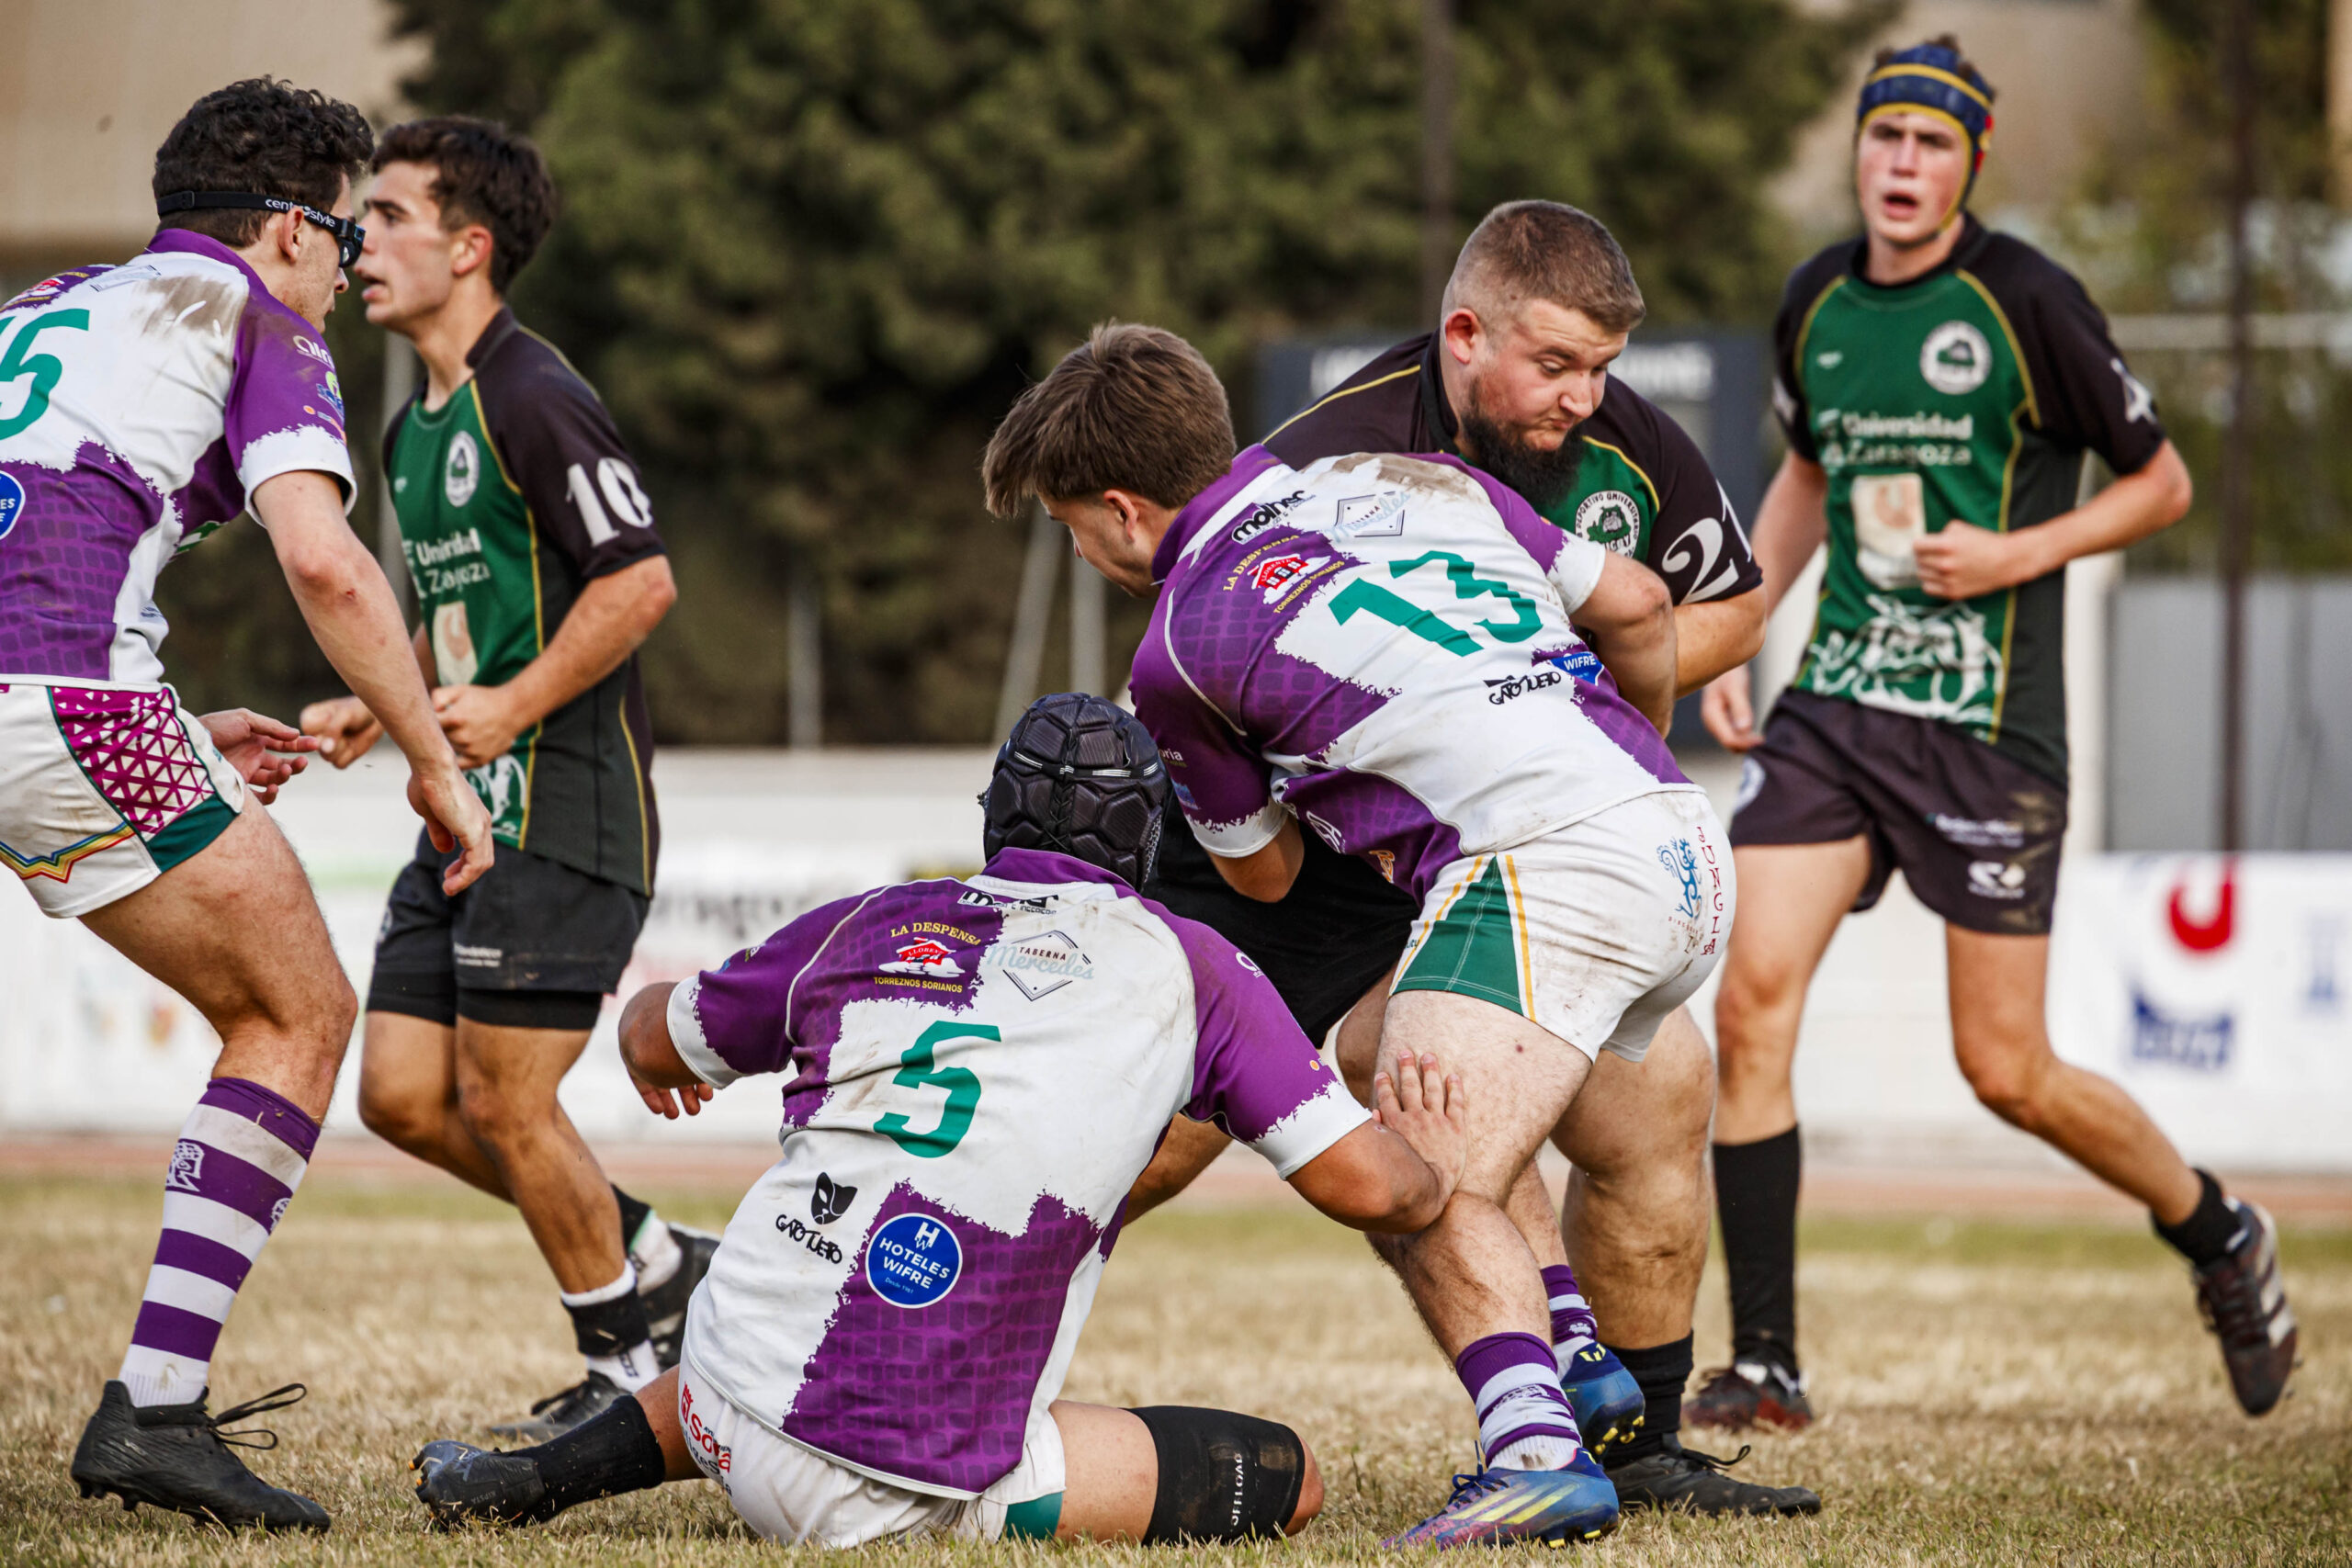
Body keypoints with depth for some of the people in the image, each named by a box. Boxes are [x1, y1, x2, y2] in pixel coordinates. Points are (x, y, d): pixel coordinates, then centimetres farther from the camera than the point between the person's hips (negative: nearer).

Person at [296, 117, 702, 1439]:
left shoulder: (532, 400, -14)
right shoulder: (418, 425, 16)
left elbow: (642, 582, -19)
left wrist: (514, 705, -21)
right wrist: (382, 706, 14)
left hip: (561, 806, -10)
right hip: (472, 807, 10)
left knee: (504, 1101, -6)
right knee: (403, 1095, 5)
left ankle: (633, 1358, 11)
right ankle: (655, 1263, 19)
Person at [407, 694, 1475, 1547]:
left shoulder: (865, 927, 10)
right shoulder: (1188, 967, 3)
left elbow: (656, 1044, 28)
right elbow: (1363, 1185, 3)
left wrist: (651, 1012, 53)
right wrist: (1434, 1169, 28)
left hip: (728, 1412, 6)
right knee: (1289, 1478, 4)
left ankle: (550, 1474, 24)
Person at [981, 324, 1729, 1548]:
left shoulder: (1182, 647, 6)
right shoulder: (1406, 477, 22)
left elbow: (1262, 873, 21)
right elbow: (1637, 608, 24)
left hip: (1548, 861, -8)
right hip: (1690, 848, 8)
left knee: (1425, 1194, -16)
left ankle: (1535, 1446, -37)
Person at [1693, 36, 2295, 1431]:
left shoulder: (2026, 302, -8)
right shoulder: (1817, 304, 8)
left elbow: (2163, 484, 1)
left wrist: (2019, 553, -13)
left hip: (1989, 724, -5)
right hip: (1834, 703, 5)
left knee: (2008, 1072, -1)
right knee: (1752, 999, -12)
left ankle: (2221, 1234, 27)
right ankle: (1765, 1365, -5)